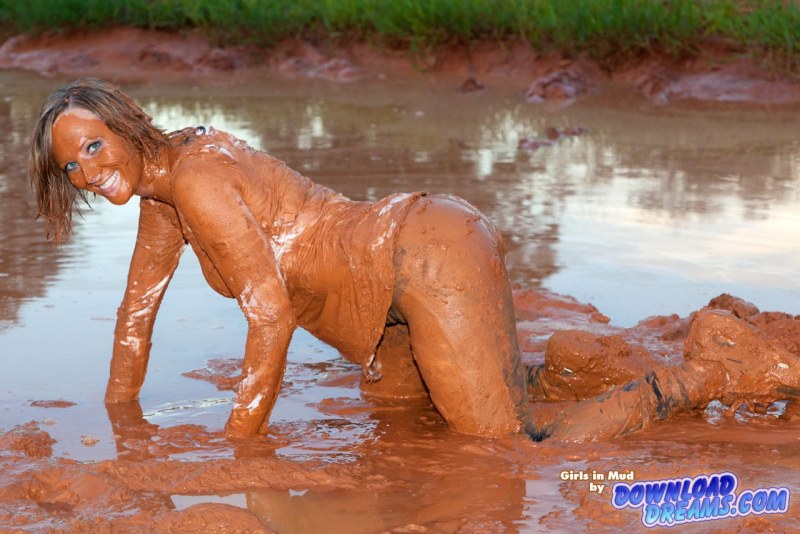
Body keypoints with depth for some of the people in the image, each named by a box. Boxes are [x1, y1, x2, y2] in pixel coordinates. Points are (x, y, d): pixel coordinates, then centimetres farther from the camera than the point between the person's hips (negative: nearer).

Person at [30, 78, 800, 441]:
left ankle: (709, 378, -1)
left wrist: (235, 449, -17)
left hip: (430, 256, -10)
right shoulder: (161, 179, 11)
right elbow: (138, 310, 20)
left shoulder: (197, 176, -17)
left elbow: (272, 314, -22)